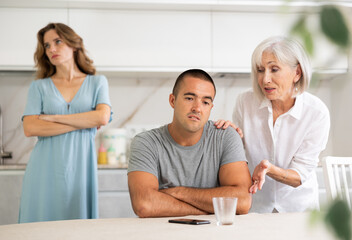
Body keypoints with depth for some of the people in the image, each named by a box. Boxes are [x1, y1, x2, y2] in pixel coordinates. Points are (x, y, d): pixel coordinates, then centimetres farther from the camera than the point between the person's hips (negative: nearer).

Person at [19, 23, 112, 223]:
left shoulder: (97, 82, 11)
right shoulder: (39, 86, 10)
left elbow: (103, 117, -6)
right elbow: (30, 128, -4)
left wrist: (53, 117, -5)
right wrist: (83, 122, -6)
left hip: (79, 167, 0)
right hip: (45, 168, 0)